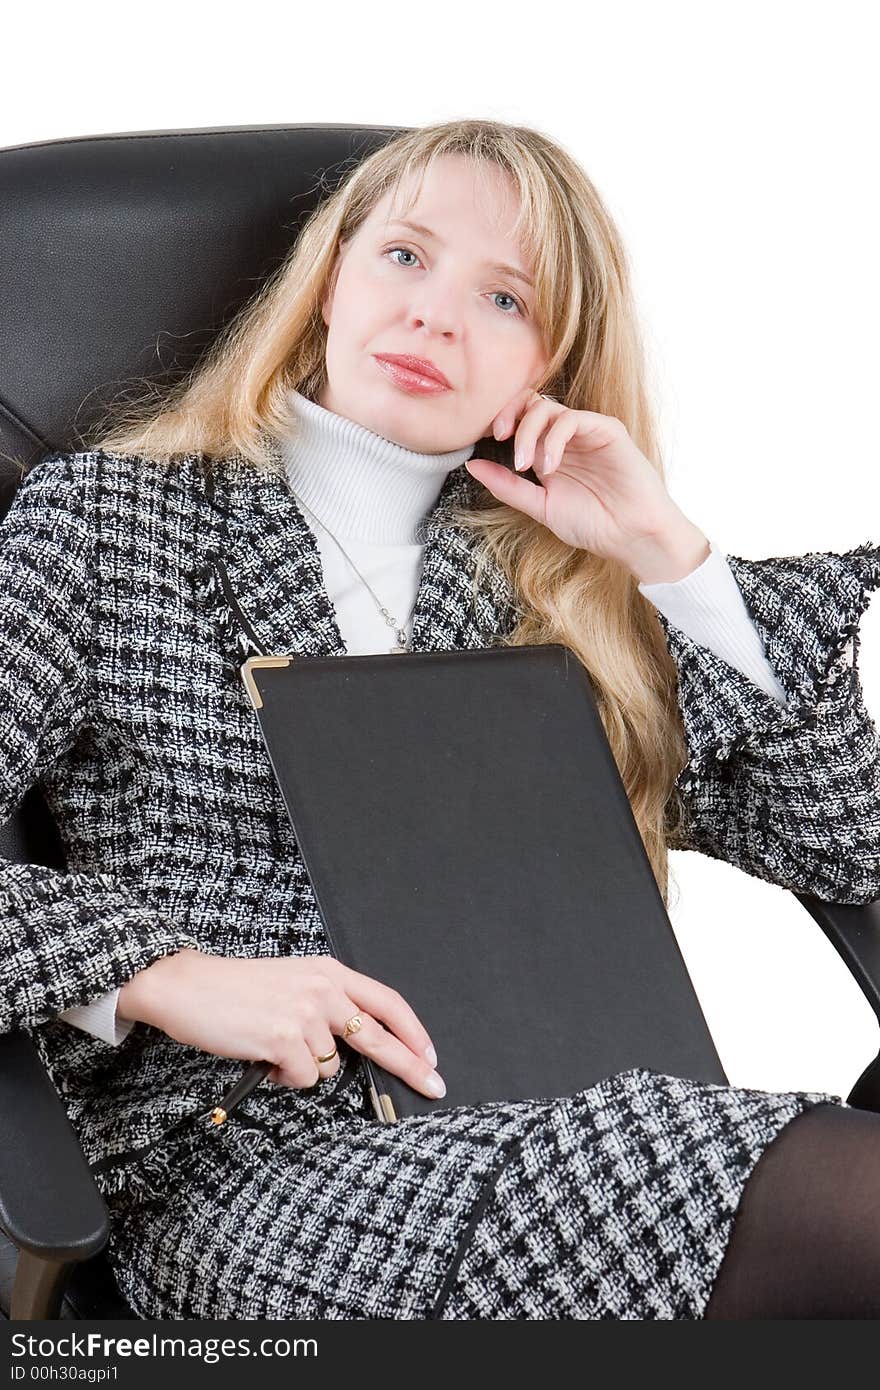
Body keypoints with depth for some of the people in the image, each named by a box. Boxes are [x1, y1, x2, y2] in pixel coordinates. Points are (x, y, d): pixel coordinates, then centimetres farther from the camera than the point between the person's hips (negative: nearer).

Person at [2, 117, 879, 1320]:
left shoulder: (551, 586, 16)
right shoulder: (103, 516, 7)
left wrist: (668, 556, 5)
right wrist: (158, 975, -16)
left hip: (547, 1136, 5)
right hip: (244, 1169, -5)